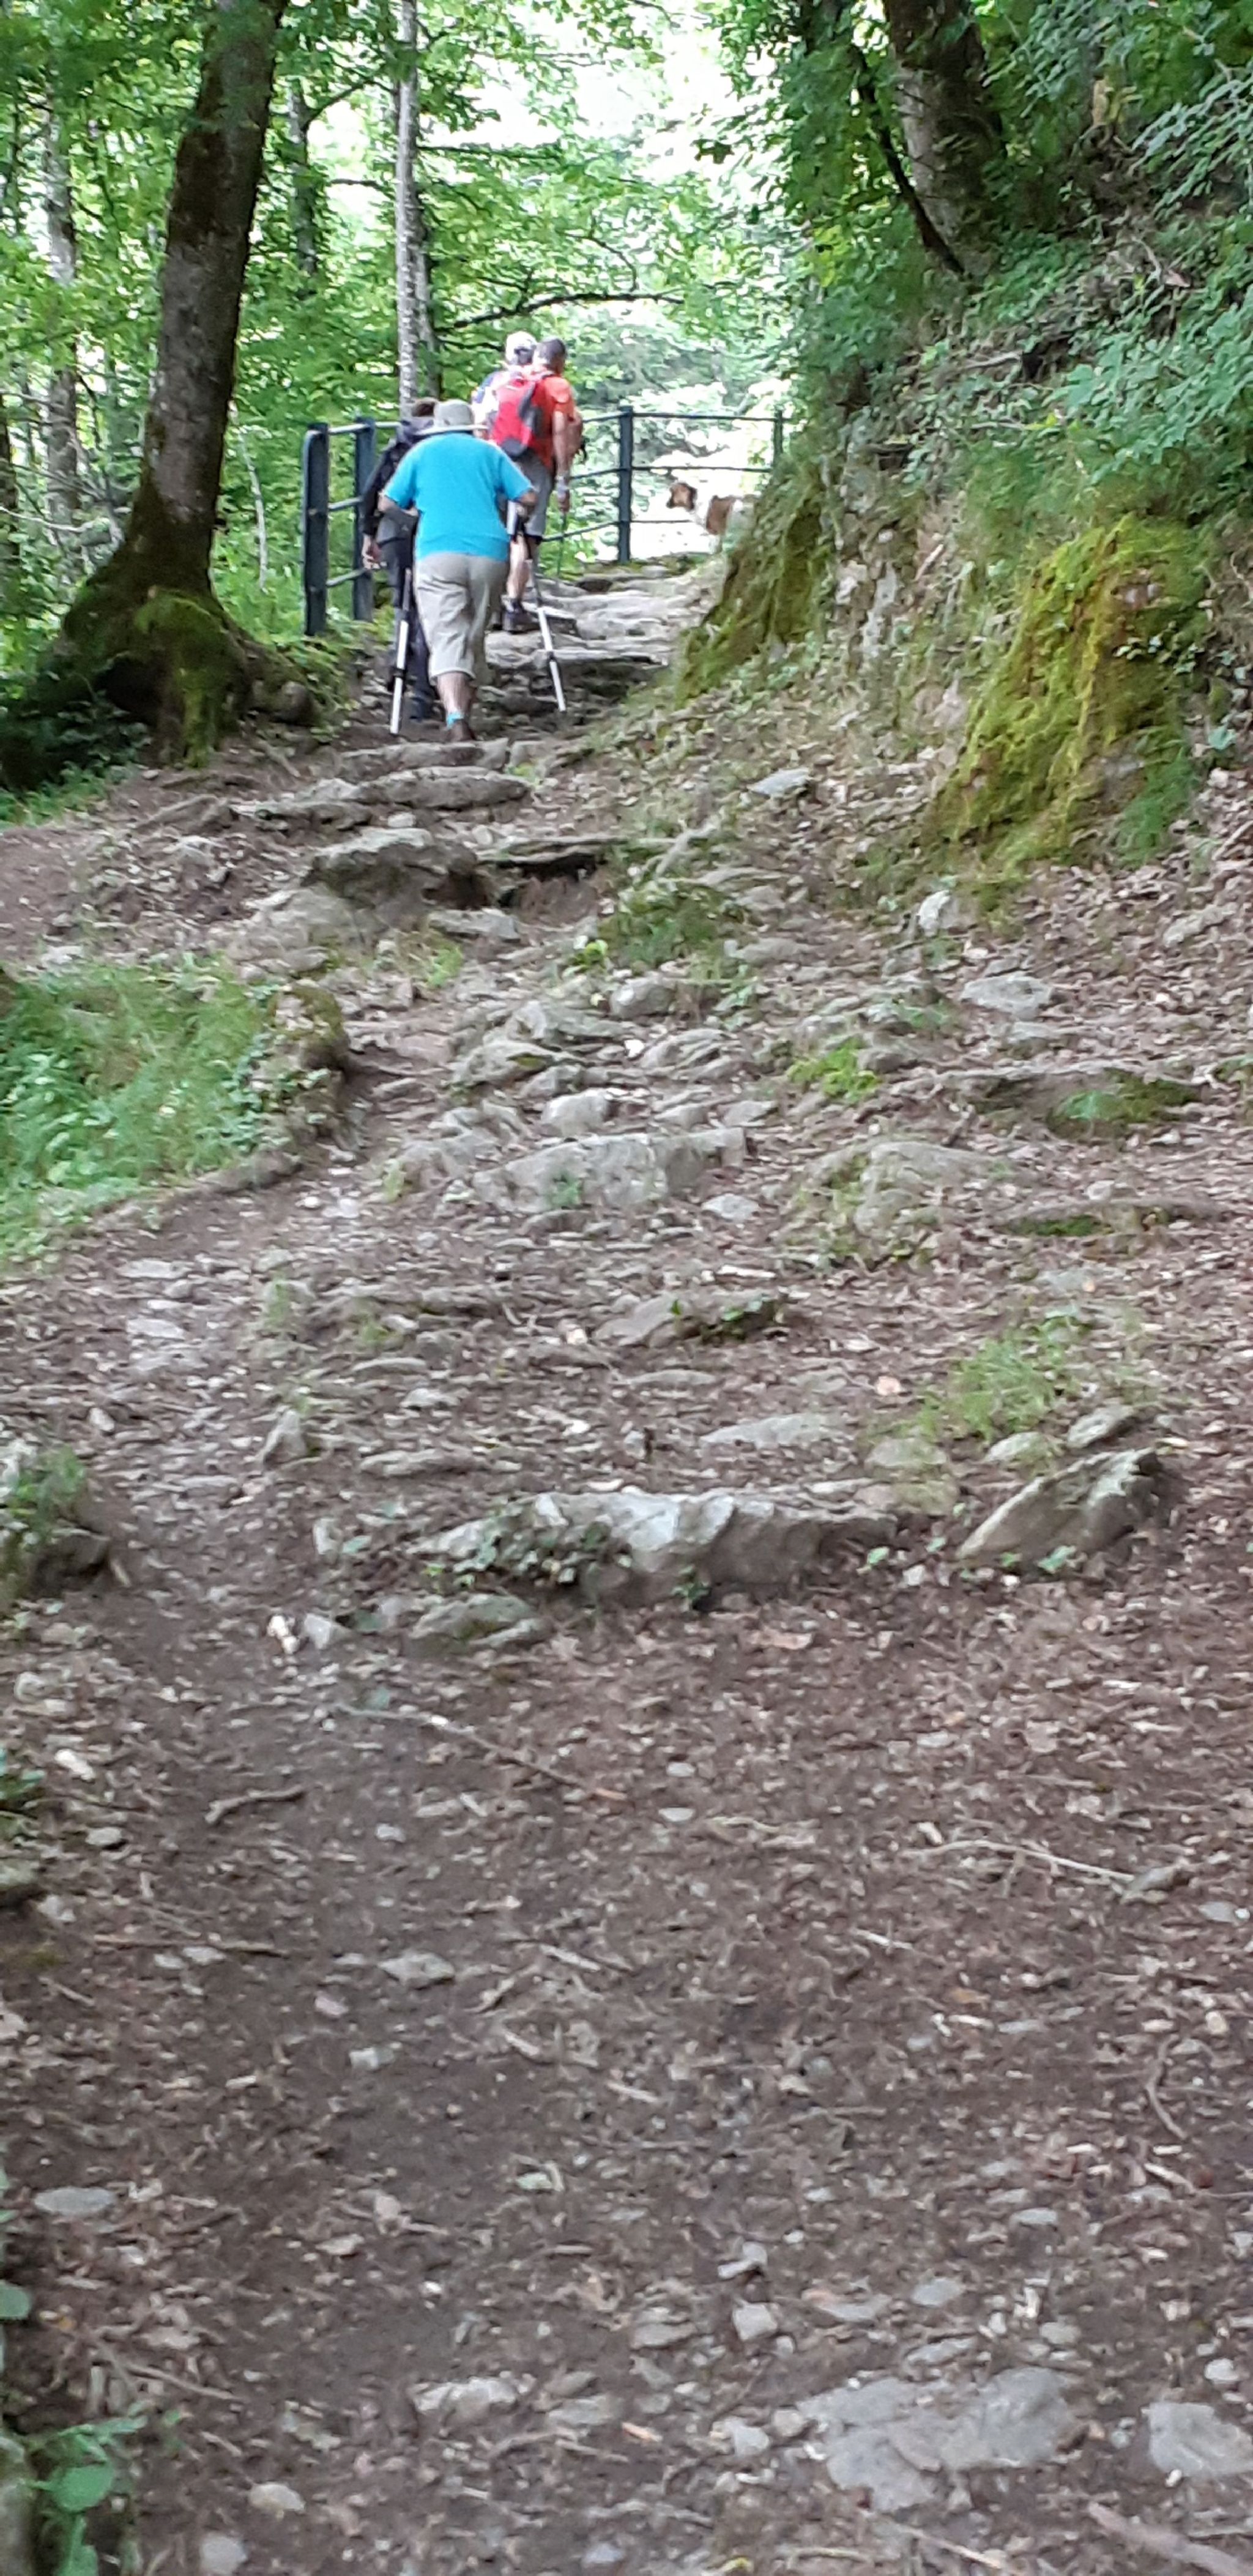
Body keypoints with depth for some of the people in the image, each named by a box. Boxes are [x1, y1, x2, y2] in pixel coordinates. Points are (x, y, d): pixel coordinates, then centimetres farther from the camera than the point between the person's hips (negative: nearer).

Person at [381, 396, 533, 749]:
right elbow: (528, 497, 10)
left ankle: (456, 718, -30)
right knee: (475, 639, 16)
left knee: (447, 640, -11)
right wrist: (501, 499, 32)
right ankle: (463, 714, 20)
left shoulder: (422, 453, 17)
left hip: (438, 552, -2)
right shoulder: (490, 452, 19)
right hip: (490, 552, 2)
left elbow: (389, 504, 13)